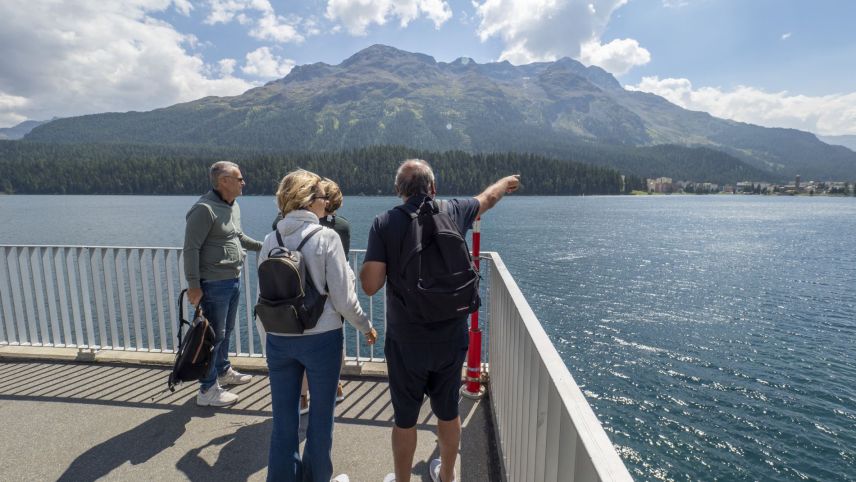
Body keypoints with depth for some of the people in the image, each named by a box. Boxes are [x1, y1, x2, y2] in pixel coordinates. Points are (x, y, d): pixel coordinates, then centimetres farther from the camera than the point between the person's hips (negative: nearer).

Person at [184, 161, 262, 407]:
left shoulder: (234, 206, 10)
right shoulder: (204, 209, -18)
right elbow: (191, 248, -19)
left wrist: (262, 246, 19)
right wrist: (193, 285, -21)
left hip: (233, 280, 9)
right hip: (214, 283, -9)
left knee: (226, 331, 21)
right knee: (214, 335, 1)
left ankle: (223, 371, 39)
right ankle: (208, 390, 14)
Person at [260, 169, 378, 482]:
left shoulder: (271, 239, -1)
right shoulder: (326, 236, -14)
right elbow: (343, 298, -13)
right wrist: (366, 326, 3)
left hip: (278, 339, 4)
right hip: (321, 338, -4)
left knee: (283, 418, 17)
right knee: (321, 417, 16)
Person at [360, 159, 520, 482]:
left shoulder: (384, 223, -11)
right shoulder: (453, 212, -3)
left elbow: (370, 285, -15)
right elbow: (489, 197, 19)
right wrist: (507, 182, 40)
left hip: (406, 341, -3)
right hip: (451, 337, 3)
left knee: (405, 418, 15)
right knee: (448, 412, 22)